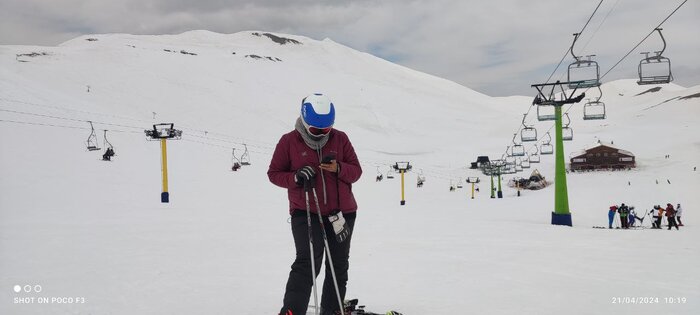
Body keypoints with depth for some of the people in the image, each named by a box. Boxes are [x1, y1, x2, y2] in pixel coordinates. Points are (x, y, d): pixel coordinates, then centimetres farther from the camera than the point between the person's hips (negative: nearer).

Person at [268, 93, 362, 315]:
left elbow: (356, 171, 4)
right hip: (305, 212, -4)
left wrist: (338, 168, -18)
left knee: (339, 265, 11)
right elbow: (274, 173, 1)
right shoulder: (289, 141, -4)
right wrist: (296, 178, -19)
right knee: (308, 261, -17)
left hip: (342, 211, 4)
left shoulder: (340, 139, 2)